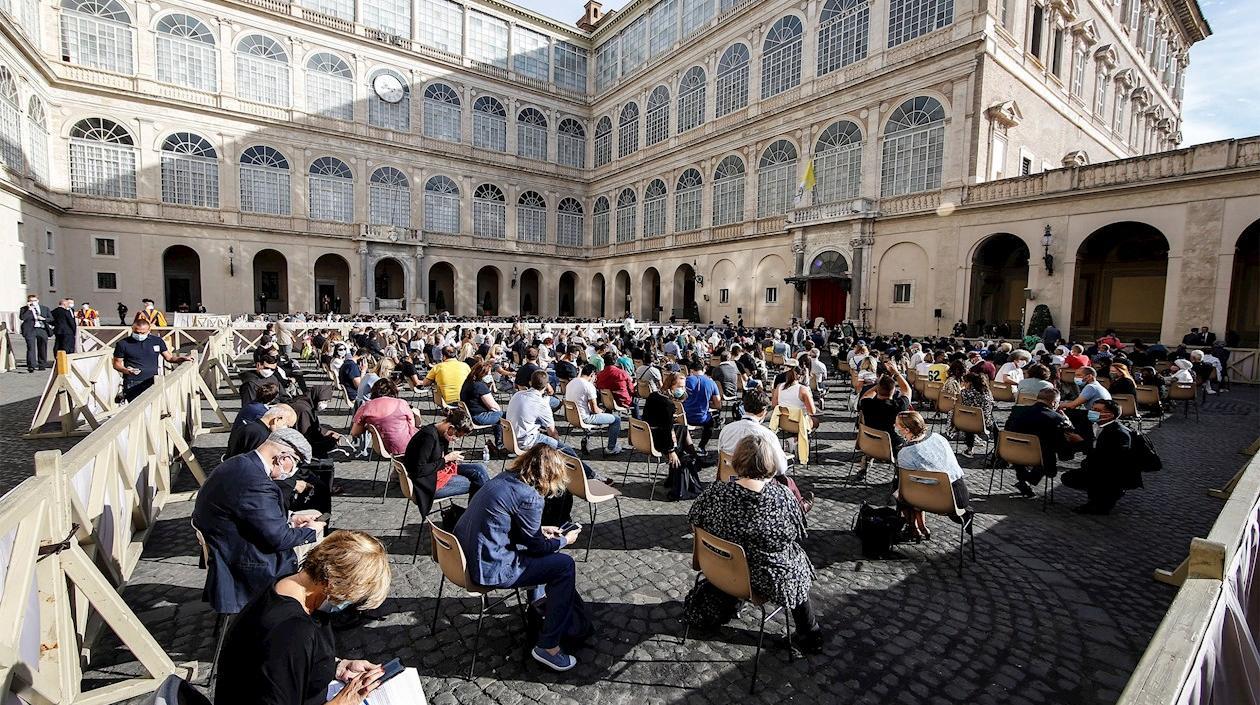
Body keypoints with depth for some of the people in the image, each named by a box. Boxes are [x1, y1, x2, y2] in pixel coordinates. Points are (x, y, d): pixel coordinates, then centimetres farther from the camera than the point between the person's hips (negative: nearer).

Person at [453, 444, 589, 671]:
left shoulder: (505, 478, 3)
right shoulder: (529, 497, -21)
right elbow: (536, 545, -8)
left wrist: (541, 530, 18)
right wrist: (564, 540, 8)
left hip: (467, 555, 9)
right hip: (488, 569, -9)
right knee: (565, 565, -5)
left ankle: (539, 598, 45)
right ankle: (548, 646, 4)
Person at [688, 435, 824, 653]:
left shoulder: (715, 493, -23)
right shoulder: (783, 497, -26)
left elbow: (693, 520, -5)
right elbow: (800, 535, -10)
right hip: (767, 582, -2)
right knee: (800, 564, 29)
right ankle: (810, 637, 42)